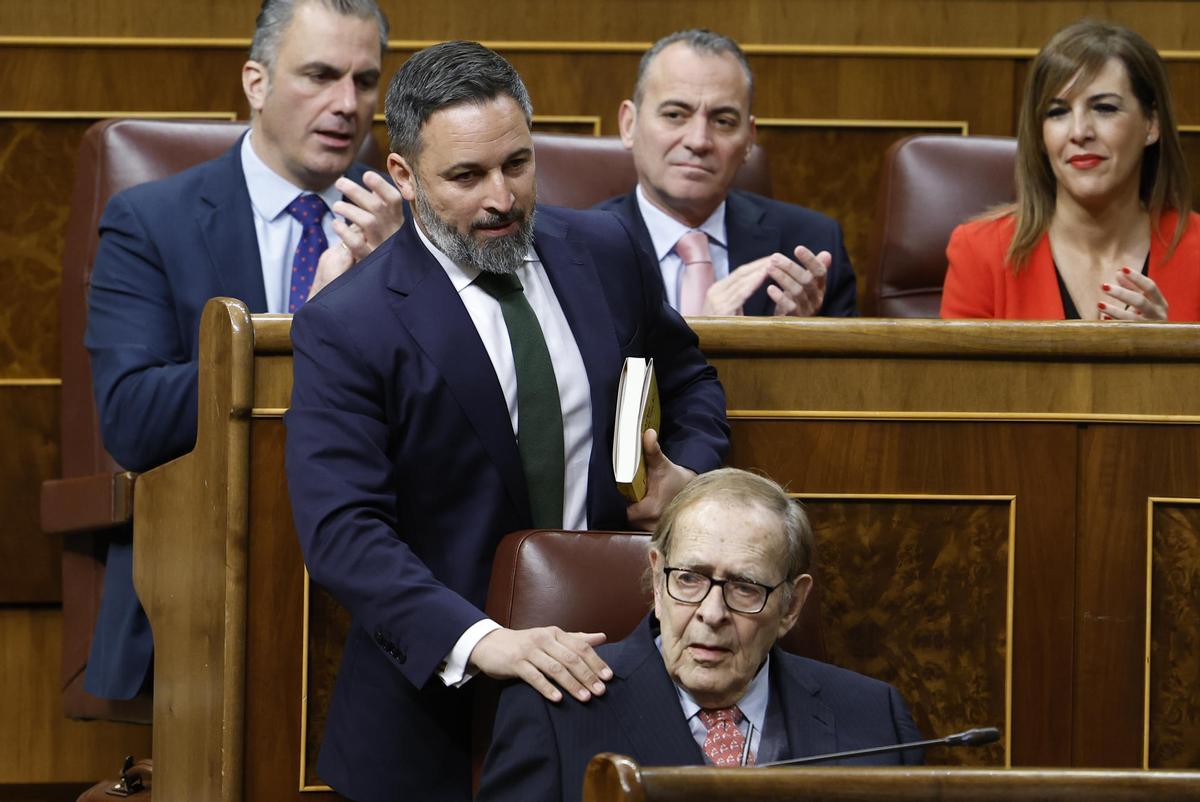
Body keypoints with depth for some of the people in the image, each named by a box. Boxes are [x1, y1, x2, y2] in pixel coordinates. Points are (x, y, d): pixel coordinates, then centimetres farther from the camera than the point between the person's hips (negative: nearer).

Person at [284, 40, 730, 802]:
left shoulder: (606, 253, 3)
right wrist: (478, 641, -35)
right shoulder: (346, 327, -13)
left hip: (594, 655, 3)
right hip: (440, 678, -3)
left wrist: (691, 469, -1)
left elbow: (688, 375, 22)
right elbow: (341, 531, -22)